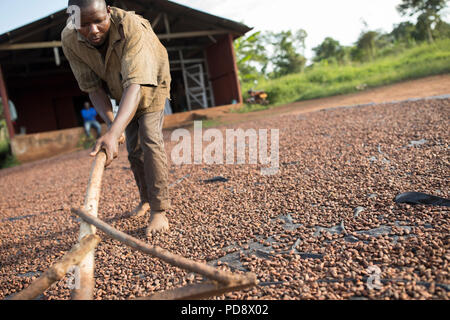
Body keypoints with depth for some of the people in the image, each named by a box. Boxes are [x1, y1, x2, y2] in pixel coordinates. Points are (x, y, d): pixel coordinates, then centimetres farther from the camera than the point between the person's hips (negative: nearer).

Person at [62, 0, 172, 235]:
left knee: (150, 138, -20)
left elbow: (135, 85, -52)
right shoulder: (69, 40, -26)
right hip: (119, 90, 5)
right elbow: (93, 88, -19)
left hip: (150, 83, -4)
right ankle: (146, 200, 25)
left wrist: (113, 133, -63)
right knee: (133, 147, 8)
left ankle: (159, 209, -14)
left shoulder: (131, 27, -41)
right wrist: (110, 122, -36)